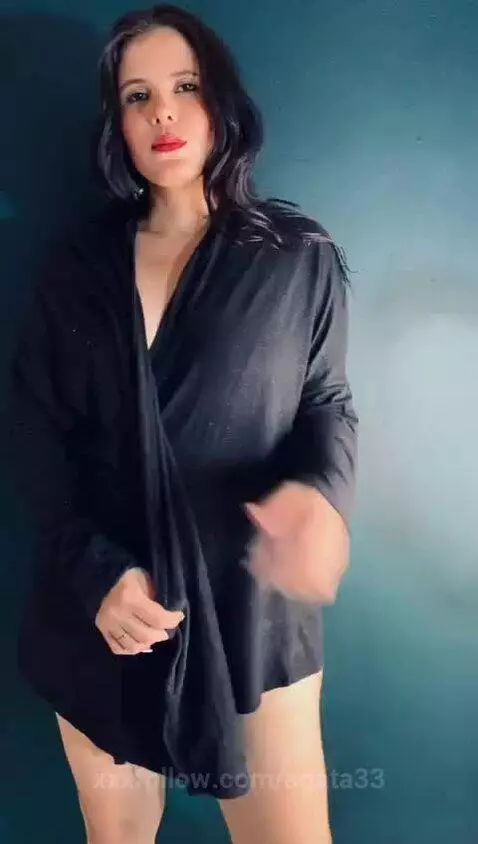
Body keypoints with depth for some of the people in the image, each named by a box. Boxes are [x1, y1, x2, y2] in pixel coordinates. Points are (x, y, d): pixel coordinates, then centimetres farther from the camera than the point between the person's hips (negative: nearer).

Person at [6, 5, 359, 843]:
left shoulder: (298, 256, 0)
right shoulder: (77, 262, 4)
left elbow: (328, 402, 3)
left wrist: (321, 490, -20)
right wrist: (92, 569, -11)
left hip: (250, 604, -1)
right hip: (97, 612, 2)